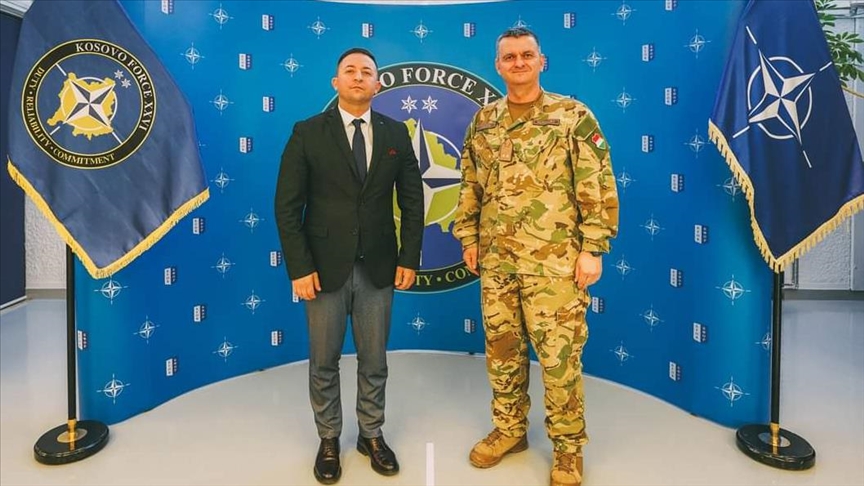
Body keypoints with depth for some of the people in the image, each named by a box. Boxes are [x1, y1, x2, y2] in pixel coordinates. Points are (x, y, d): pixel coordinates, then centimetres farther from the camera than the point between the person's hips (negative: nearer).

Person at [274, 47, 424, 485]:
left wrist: (409, 258, -1)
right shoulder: (307, 133, -2)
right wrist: (299, 268, -11)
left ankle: (371, 435, 33)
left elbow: (412, 201, 5)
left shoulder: (396, 133, 5)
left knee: (373, 360, 13)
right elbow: (287, 206, -5)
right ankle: (328, 440, 32)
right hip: (325, 267, -1)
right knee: (324, 362, 12)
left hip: (378, 268, 2)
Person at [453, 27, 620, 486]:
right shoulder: (482, 121, 10)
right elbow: (470, 186, 15)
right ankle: (509, 429, 34)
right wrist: (469, 238, 11)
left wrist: (593, 248, -11)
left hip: (554, 262, -4)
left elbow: (598, 187, -6)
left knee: (559, 356, 2)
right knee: (502, 349, 14)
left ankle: (568, 446, 23)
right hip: (496, 260, 5)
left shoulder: (573, 116, -3)